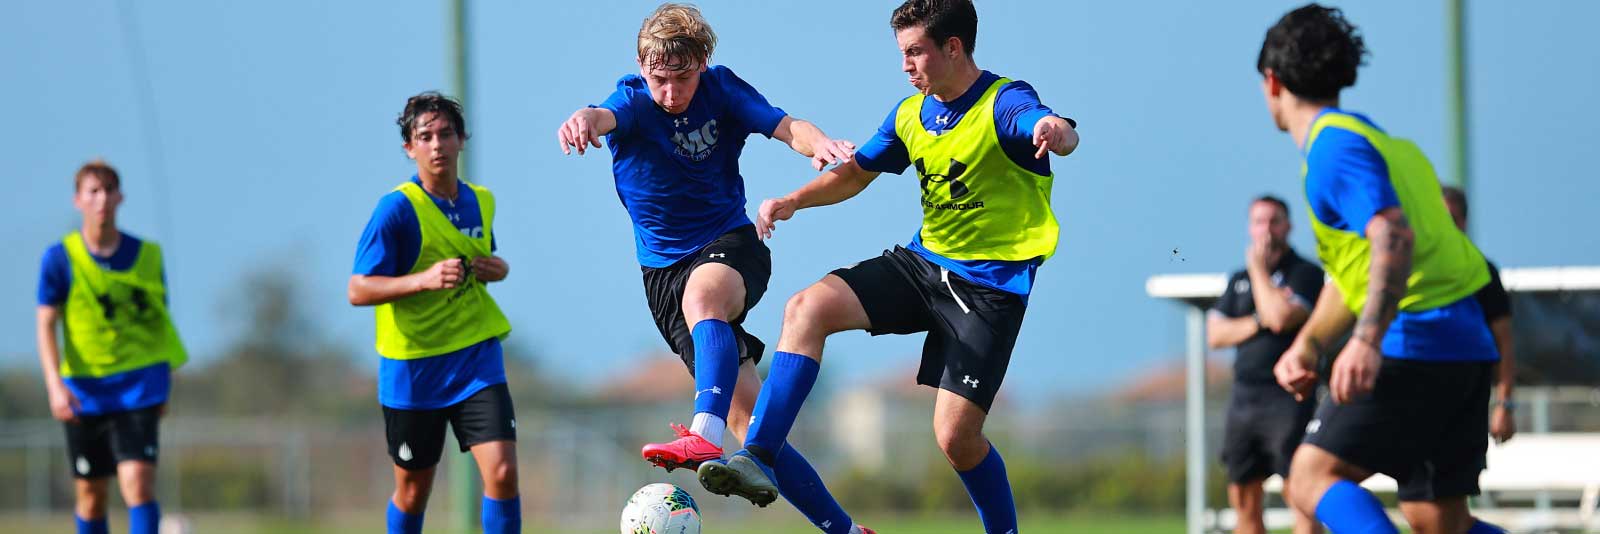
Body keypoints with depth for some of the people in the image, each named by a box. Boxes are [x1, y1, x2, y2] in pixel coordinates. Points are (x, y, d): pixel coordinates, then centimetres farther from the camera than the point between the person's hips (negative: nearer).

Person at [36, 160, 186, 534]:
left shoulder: (148, 255, 2)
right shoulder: (60, 258, -3)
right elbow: (46, 326, -5)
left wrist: (163, 386, 15)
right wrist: (56, 386, -17)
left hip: (139, 386, 0)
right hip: (84, 391, 0)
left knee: (138, 485, -15)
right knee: (91, 496, 8)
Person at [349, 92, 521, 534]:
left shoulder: (481, 202, 6)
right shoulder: (397, 208, -11)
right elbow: (358, 290, -15)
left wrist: (498, 269, 2)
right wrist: (425, 279, -27)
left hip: (476, 358, 3)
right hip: (413, 365, -3)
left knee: (502, 473, -14)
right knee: (413, 491, 9)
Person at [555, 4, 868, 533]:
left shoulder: (722, 90, -3)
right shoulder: (632, 100, -8)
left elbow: (787, 128, -12)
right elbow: (606, 116, -31)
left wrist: (819, 143, -37)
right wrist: (584, 121, -57)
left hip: (733, 245, -1)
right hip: (663, 268, 1)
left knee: (703, 293, -39)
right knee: (746, 417, -6)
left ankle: (705, 438, -58)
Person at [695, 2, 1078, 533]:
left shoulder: (1004, 102, -16)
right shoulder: (910, 114, 7)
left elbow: (1063, 137, -37)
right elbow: (857, 172, 21)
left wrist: (1055, 131, -63)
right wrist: (793, 201, 3)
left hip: (990, 285, -7)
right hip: (922, 261, 7)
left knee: (956, 436, -13)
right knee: (807, 308, -14)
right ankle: (757, 459, -17)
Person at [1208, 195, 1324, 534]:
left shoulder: (1305, 273, -2)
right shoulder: (1240, 280, 17)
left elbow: (1282, 318, -18)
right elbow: (1215, 334, 8)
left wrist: (1259, 268, -6)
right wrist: (1259, 321, -8)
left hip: (1287, 396, -7)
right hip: (1244, 398, 7)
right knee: (1244, 501, 7)